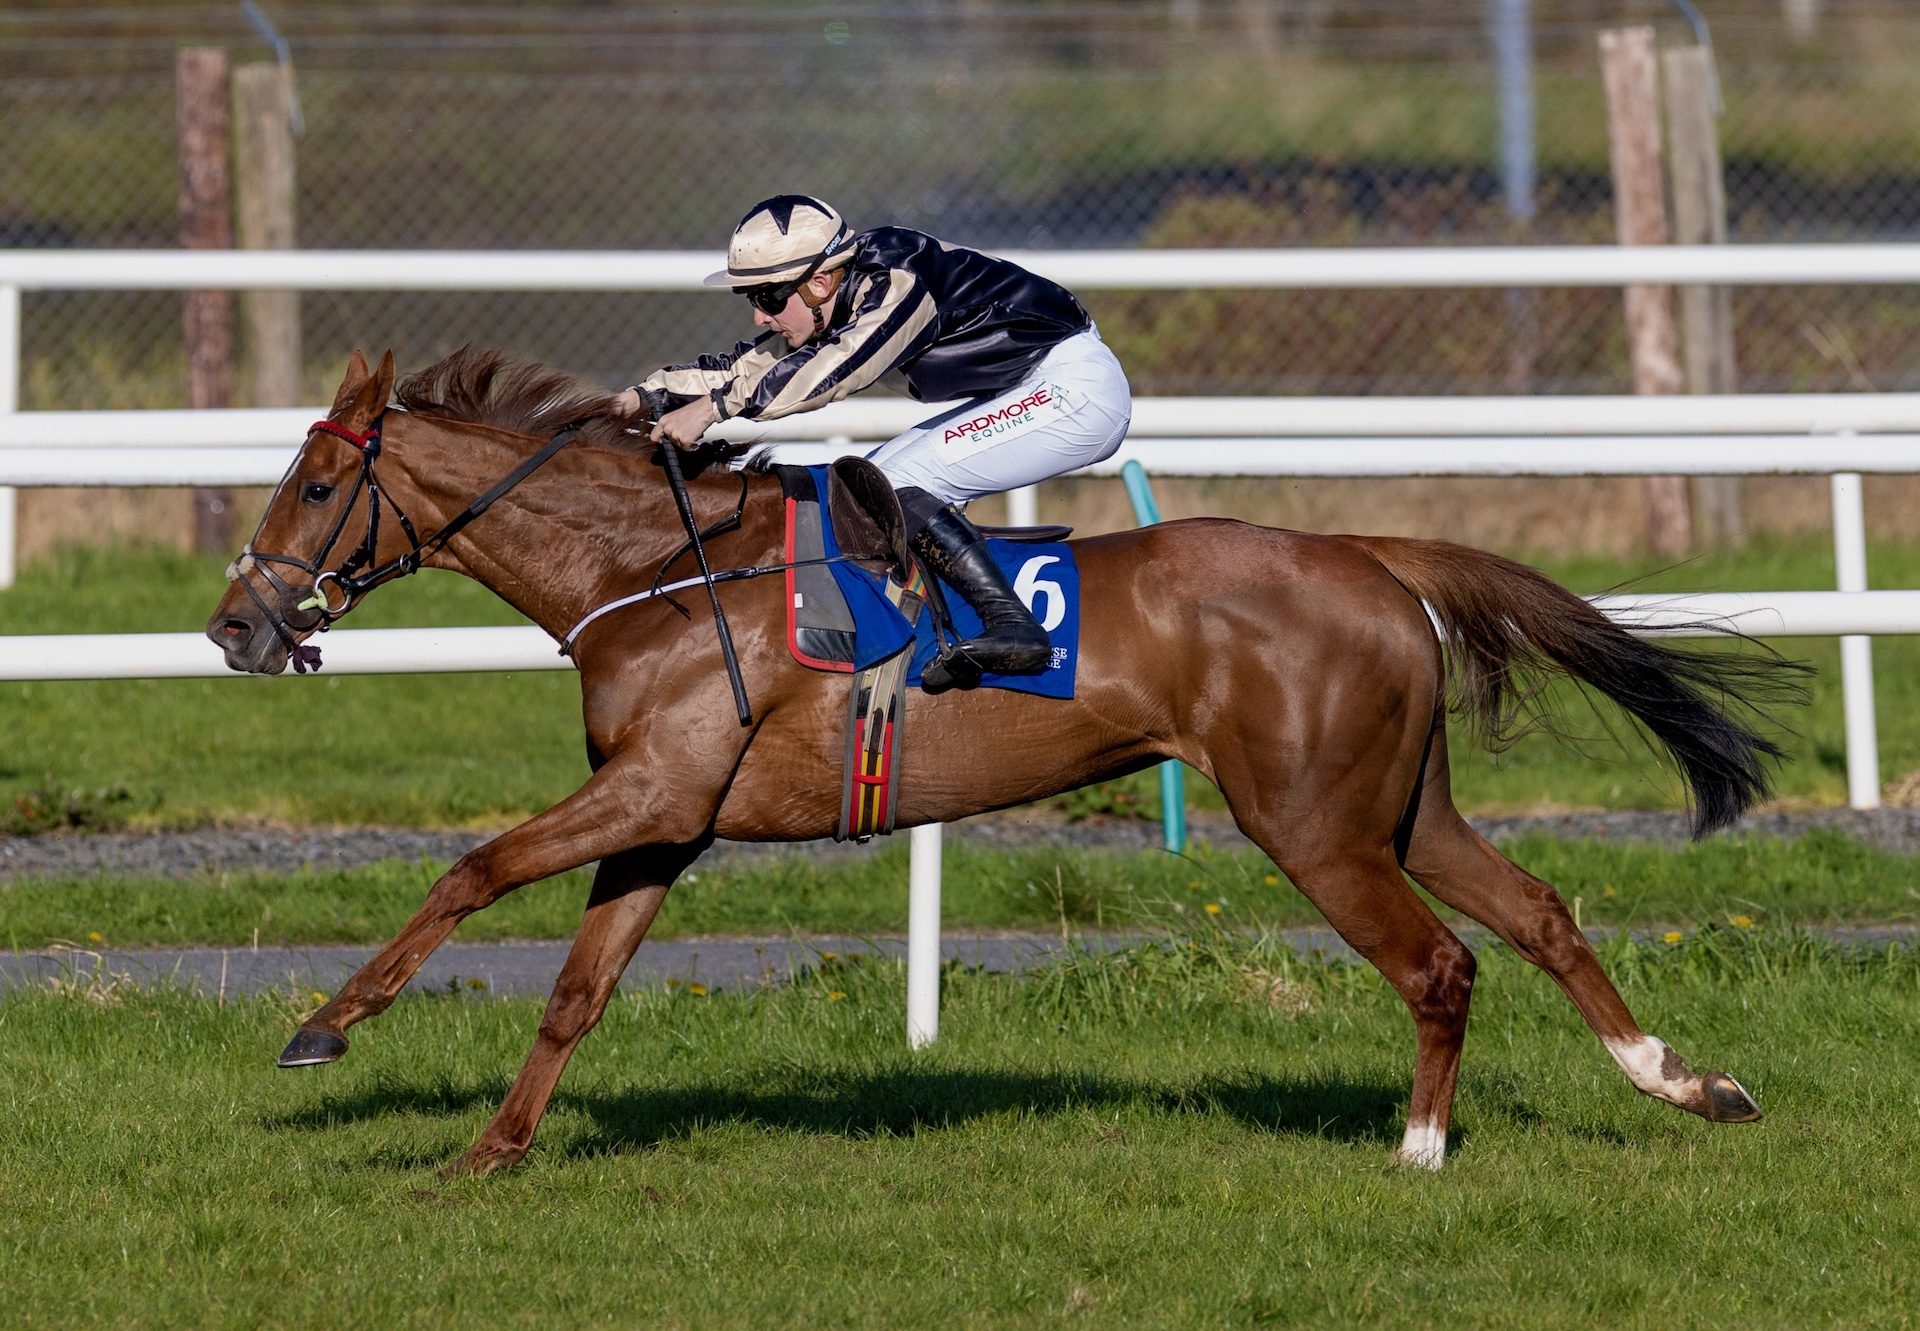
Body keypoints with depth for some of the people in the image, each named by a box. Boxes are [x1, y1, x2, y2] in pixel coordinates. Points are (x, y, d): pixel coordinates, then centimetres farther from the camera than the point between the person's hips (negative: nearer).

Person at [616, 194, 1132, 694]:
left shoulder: (897, 286, -23)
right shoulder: (856, 297, 5)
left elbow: (834, 368, -37)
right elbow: (749, 365, 9)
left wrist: (712, 407, -41)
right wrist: (642, 396, 0)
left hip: (1076, 389, -10)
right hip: (1026, 394, 10)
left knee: (900, 484, -18)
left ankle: (1011, 625, -24)